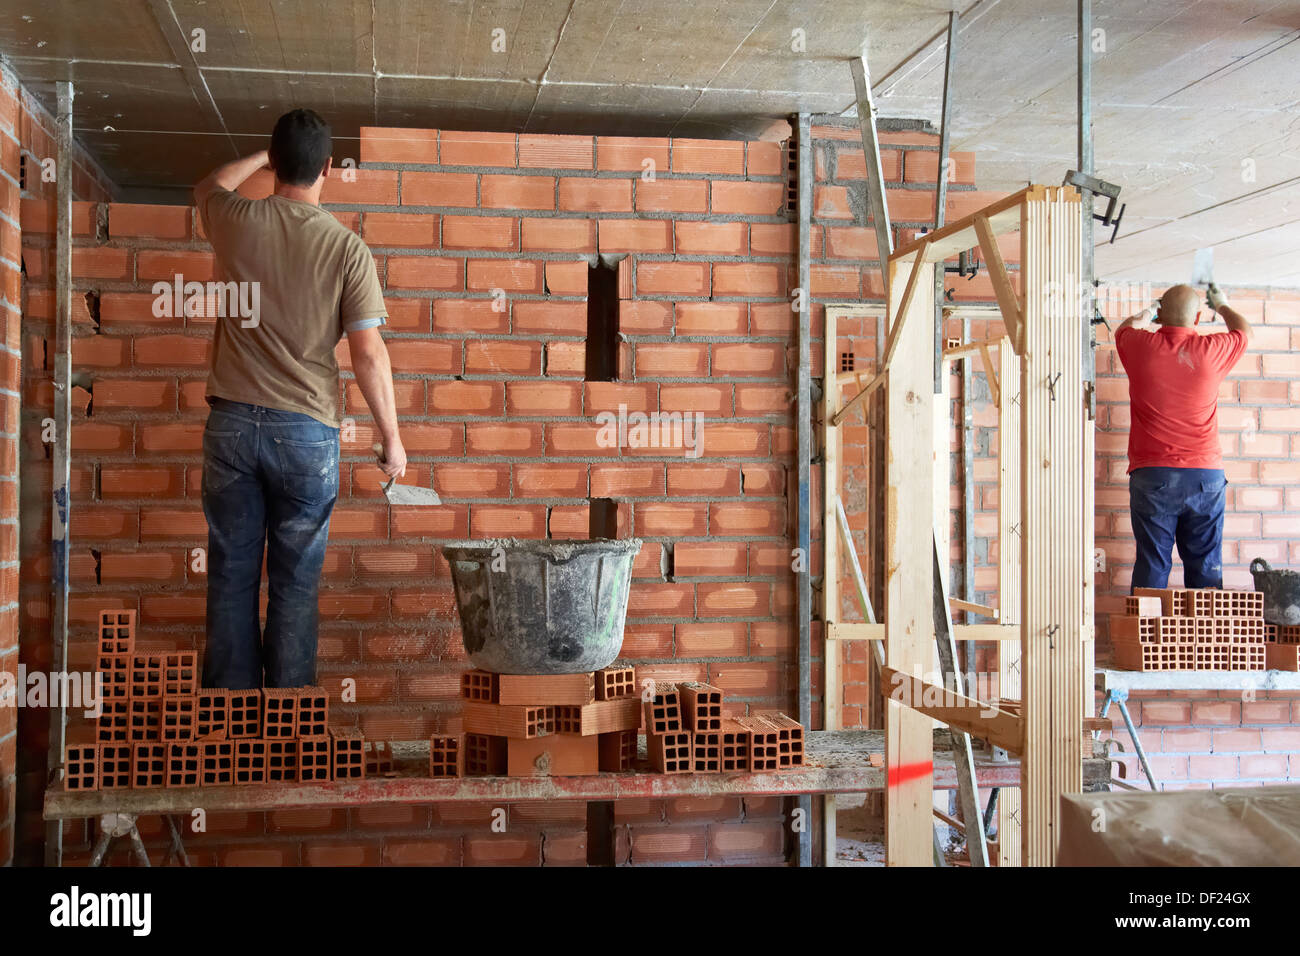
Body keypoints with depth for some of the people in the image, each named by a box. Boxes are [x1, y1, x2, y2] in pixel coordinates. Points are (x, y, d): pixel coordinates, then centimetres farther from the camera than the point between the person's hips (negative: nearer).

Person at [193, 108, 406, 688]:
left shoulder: (237, 221, 0)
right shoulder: (346, 247, -7)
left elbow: (208, 187, 26)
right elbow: (368, 353, -10)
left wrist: (264, 157, 40)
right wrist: (391, 436, -1)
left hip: (232, 423, 2)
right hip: (307, 429, -2)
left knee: (231, 578, 9)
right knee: (295, 586, 5)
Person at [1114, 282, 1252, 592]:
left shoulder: (1141, 346, -2)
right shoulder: (1212, 350, -1)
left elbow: (1124, 328, 25)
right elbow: (1244, 331, 23)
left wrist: (1146, 315, 45)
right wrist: (1221, 305, 42)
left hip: (1151, 475, 0)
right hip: (1205, 475, 0)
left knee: (1152, 564, 1)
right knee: (1205, 566, 4)